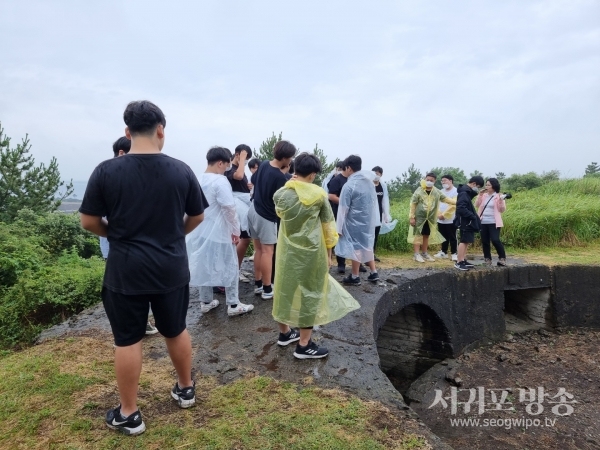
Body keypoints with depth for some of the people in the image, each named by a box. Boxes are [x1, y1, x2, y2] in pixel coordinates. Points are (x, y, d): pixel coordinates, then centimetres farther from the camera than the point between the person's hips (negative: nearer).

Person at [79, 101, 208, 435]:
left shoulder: (106, 171, -9)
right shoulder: (181, 170, -6)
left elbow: (89, 222, -4)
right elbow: (197, 217, 4)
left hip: (125, 271, -1)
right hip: (172, 269, 2)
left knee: (128, 340, 11)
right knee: (176, 331, 19)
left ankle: (129, 415, 26)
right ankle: (186, 389, 39)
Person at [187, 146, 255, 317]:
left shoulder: (199, 180, 6)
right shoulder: (220, 181, -19)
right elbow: (229, 209, -21)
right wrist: (236, 230, -12)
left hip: (201, 231, 8)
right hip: (220, 232, -8)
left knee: (204, 266, 16)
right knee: (230, 268, 5)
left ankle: (205, 302, 27)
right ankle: (233, 305, 12)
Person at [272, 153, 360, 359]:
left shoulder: (281, 193, -4)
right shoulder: (319, 194, -12)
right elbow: (328, 225, -4)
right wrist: (328, 251, 9)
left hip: (286, 249, 4)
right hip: (310, 251, -4)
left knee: (285, 287, 17)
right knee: (309, 292, 5)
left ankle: (285, 332, 32)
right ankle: (304, 345, 11)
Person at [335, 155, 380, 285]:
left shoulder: (349, 185, -18)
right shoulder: (369, 181, 2)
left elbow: (343, 209, -16)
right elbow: (373, 202, 10)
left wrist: (339, 228, -11)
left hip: (355, 222, -7)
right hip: (369, 220, 7)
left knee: (355, 247, 4)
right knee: (367, 245, 19)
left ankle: (355, 277, 16)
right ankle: (374, 273, 23)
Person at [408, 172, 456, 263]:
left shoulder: (437, 192, 3)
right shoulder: (419, 191, -9)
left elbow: (446, 199, 1)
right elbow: (413, 204, -8)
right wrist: (412, 217, -11)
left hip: (430, 218, 4)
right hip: (419, 217, -4)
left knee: (427, 236, 13)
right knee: (418, 235, -3)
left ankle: (424, 253, 25)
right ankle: (417, 254, 1)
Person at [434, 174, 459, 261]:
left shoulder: (455, 191, -8)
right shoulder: (441, 191, 14)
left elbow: (453, 205, -16)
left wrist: (444, 214, -15)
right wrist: (439, 214, -5)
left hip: (450, 219, -6)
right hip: (440, 220, 6)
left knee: (452, 238, 0)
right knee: (444, 237, 15)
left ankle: (454, 253, 6)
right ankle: (444, 252, 24)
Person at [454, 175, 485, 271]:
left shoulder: (467, 192, 15)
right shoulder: (464, 193, -17)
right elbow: (461, 209, -26)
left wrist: (473, 216, 6)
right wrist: (473, 216, -20)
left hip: (468, 222, 10)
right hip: (465, 222, -10)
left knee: (466, 241, 13)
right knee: (464, 241, -7)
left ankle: (463, 260, 19)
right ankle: (459, 262, -4)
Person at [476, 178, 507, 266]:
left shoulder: (498, 196, -2)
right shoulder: (484, 195, 12)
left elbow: (502, 210, -5)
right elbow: (477, 205, 6)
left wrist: (501, 201, -22)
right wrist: (480, 195, -2)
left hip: (493, 222, -5)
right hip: (483, 222, 5)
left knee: (495, 240, -14)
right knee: (484, 241, 7)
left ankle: (502, 258, 3)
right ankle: (487, 259, 17)